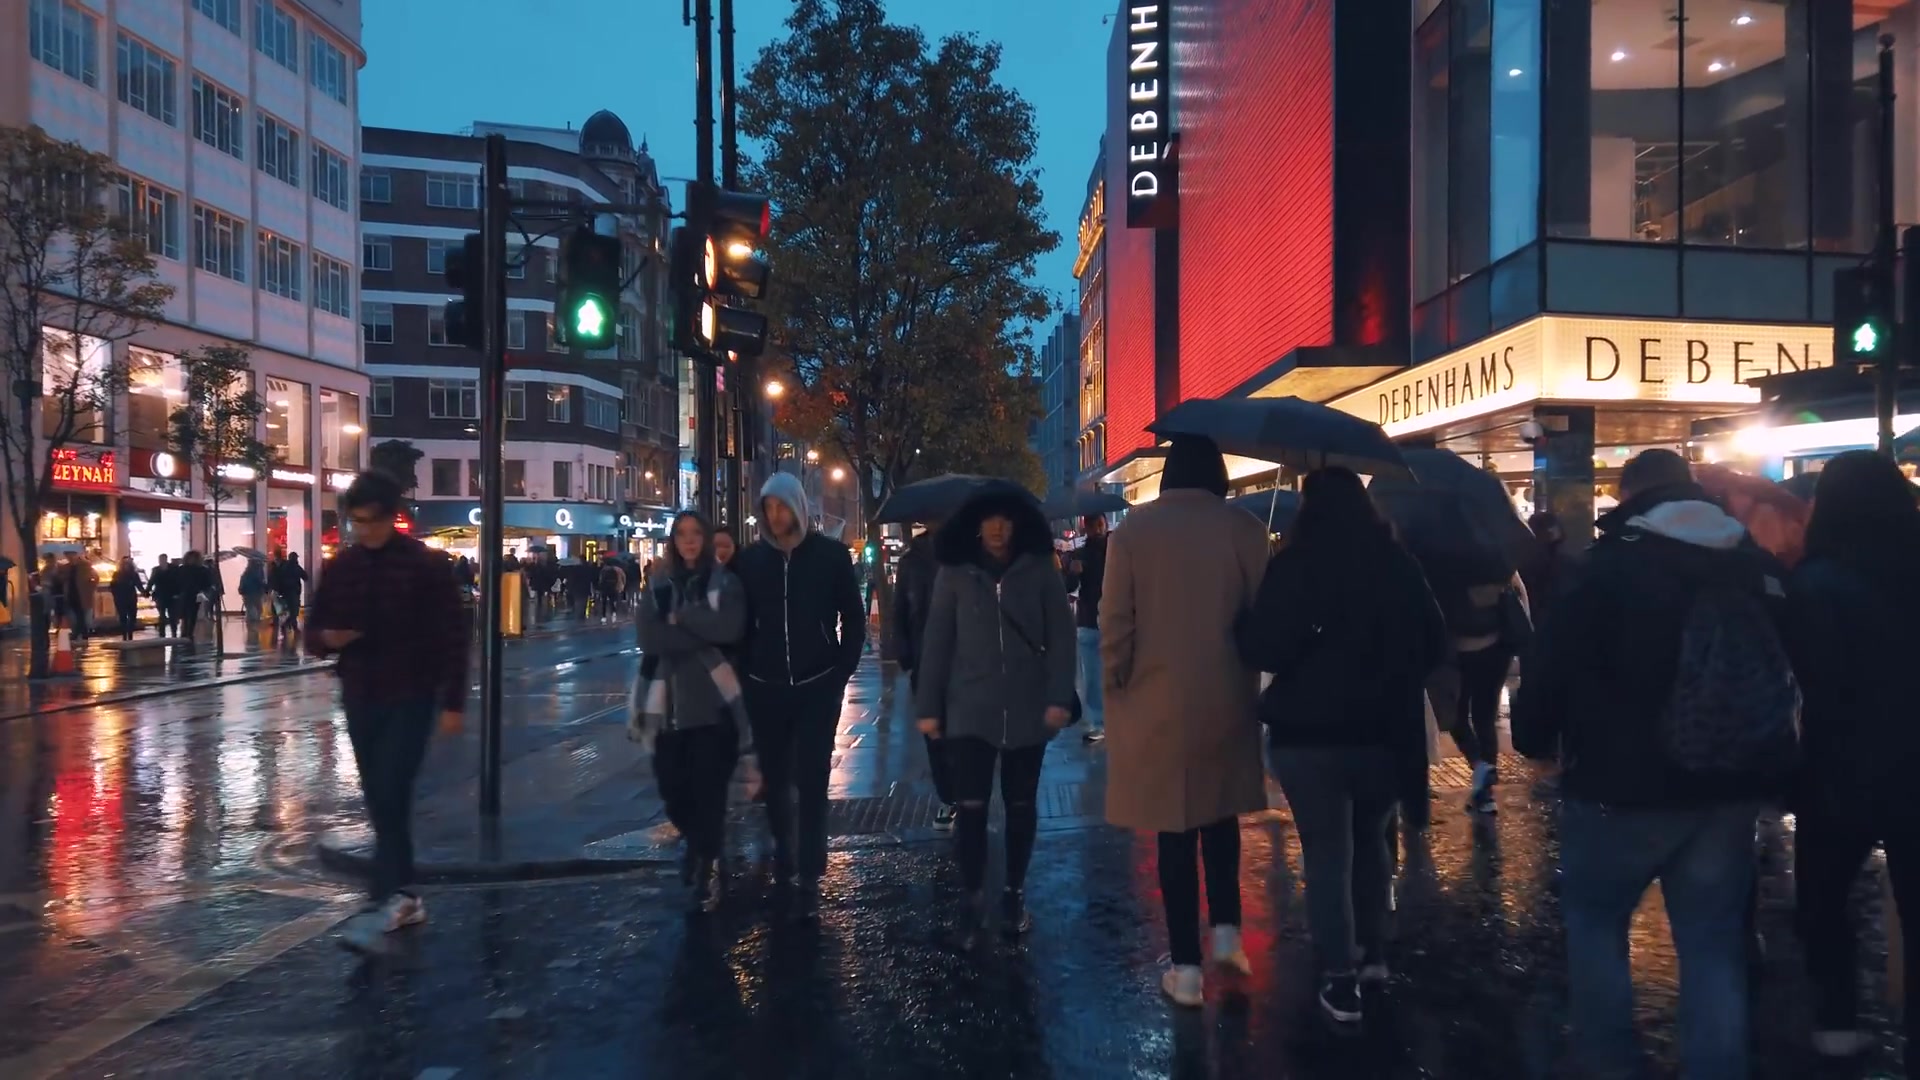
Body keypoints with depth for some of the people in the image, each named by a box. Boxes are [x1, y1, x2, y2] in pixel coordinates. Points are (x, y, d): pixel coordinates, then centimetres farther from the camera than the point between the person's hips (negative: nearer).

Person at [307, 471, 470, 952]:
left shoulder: (426, 564, -8)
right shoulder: (339, 567, 5)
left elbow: (452, 636, -7)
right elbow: (313, 632, 12)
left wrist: (452, 701, -10)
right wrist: (326, 637, -13)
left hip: (410, 699, -5)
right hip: (359, 699, 5)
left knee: (392, 799, -12)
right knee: (379, 802, 10)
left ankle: (380, 905, -12)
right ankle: (404, 896, 21)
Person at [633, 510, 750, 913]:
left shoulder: (725, 583, 2)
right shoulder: (659, 584, 8)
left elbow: (730, 629, -16)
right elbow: (649, 637, -7)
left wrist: (681, 616, -12)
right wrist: (703, 640, -14)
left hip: (713, 699, -3)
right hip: (670, 700, 3)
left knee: (708, 787, -5)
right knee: (671, 785, 8)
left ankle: (709, 865, 8)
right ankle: (699, 842, 35)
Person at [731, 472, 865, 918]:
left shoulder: (831, 554, -2)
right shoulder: (750, 559, 3)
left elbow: (853, 619, 2)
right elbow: (741, 622, 9)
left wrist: (841, 672, -3)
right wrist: (744, 675, 3)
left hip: (817, 688, -2)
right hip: (765, 689, 3)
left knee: (811, 783, -3)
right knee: (775, 780, 12)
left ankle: (808, 880, 0)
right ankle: (783, 860, 29)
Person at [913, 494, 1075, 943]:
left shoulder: (1040, 569, -1)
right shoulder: (954, 573, 0)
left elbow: (1061, 636, -2)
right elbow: (936, 641, 1)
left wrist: (1059, 697, -10)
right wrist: (928, 705, -1)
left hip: (1027, 710, 1)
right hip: (969, 711, 0)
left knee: (1021, 806, 11)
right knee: (971, 807, -3)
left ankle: (1015, 894, 26)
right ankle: (974, 899, 11)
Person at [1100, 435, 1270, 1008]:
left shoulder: (1132, 529, -6)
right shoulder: (1245, 528, -5)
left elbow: (1114, 622, -6)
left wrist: (1115, 685, 6)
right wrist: (1244, 673, 13)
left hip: (1156, 702, -1)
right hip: (1226, 699, 1)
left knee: (1175, 829, 7)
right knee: (1220, 814, 23)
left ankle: (1187, 967, 11)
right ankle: (1226, 930, 20)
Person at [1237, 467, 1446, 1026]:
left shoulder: (1295, 565, -14)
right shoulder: (1398, 562, 0)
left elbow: (1261, 648, -17)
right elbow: (1434, 642, 7)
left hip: (1309, 730, -4)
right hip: (1384, 728, 4)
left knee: (1327, 851, 5)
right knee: (1371, 839, 22)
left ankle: (1340, 979, 6)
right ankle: (1373, 953, 31)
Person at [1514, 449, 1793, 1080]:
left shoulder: (1612, 565, -12)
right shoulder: (1758, 567, 7)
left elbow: (1555, 662, -14)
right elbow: (1786, 670, 17)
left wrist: (1534, 736, 4)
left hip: (1626, 786, -5)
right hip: (1731, 788, 5)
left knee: (1593, 916, 14)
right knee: (1713, 939, 12)